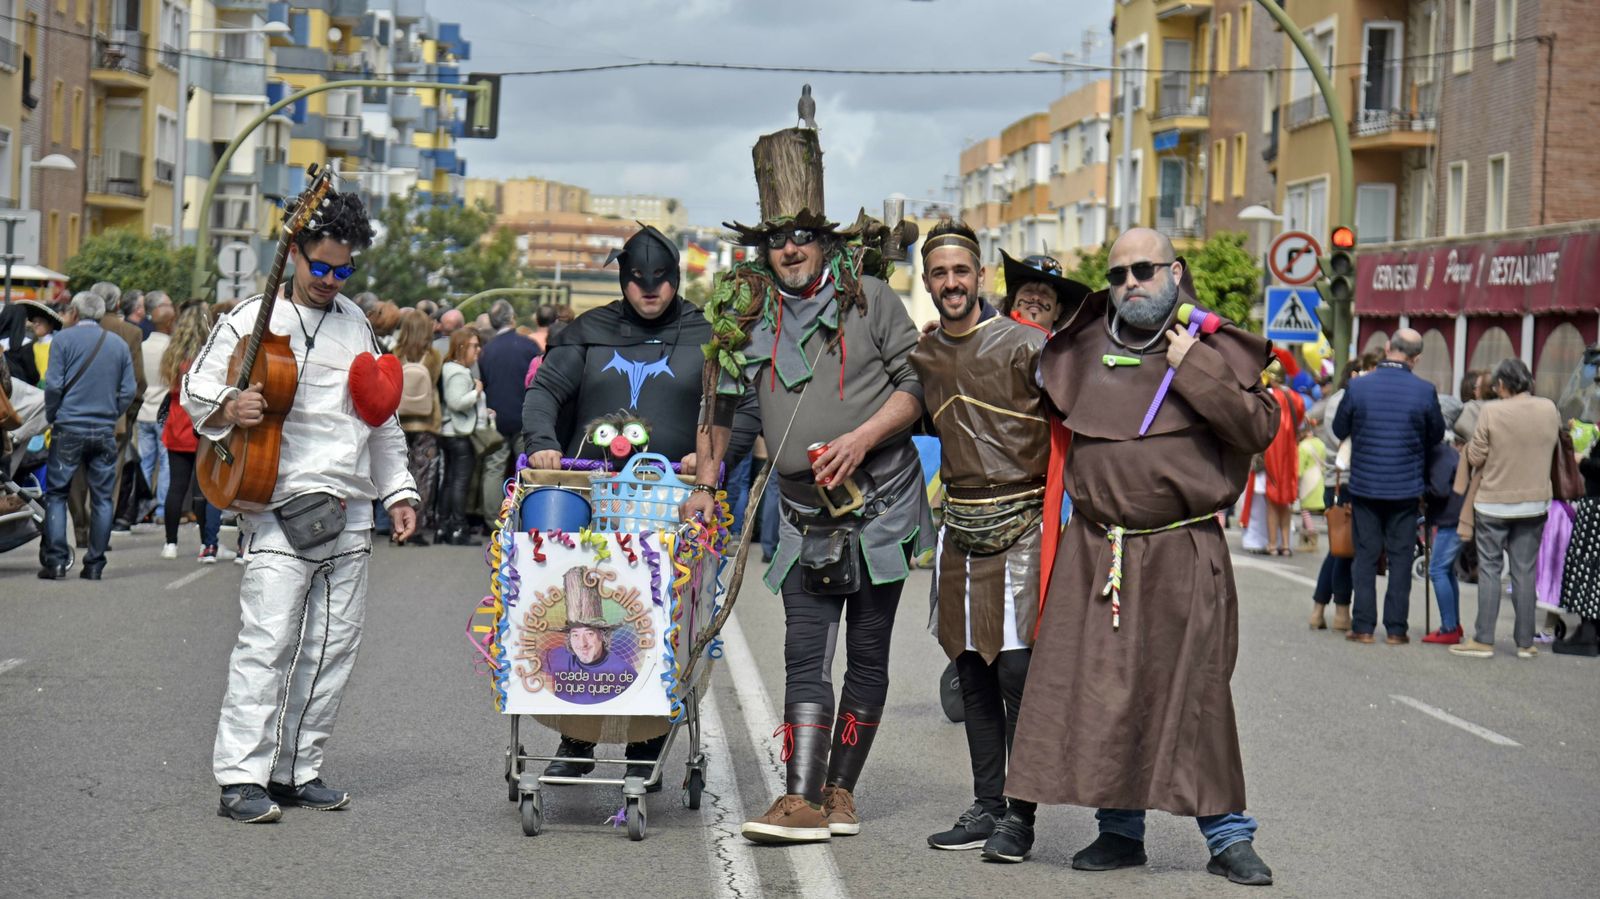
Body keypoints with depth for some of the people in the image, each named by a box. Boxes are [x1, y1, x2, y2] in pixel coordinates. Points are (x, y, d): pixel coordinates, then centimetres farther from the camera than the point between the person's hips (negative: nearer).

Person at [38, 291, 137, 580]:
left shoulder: (64, 339, -1)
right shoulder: (119, 345, 9)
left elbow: (53, 384, -7)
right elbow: (129, 390, 6)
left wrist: (51, 417, 6)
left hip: (69, 428, -3)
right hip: (105, 431, 3)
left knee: (56, 493, 4)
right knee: (102, 497, 6)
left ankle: (55, 560, -5)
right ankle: (94, 564, 6)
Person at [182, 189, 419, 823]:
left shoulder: (357, 324, 18)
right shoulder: (253, 319, 2)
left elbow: (382, 418, 25)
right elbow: (196, 388, 3)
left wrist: (398, 490, 19)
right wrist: (228, 408, -19)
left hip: (351, 513, 6)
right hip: (280, 507, -6)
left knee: (333, 646, 5)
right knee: (268, 639, -13)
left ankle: (296, 771, 12)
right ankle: (242, 778, -12)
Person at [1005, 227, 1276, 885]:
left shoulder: (1212, 346, 2)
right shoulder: (1085, 348, 12)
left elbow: (1259, 428, -9)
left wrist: (1194, 369, -14)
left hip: (1183, 554, -4)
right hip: (1096, 552, 4)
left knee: (1195, 693, -4)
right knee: (1099, 690, 3)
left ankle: (1228, 836, 6)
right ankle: (1120, 829, 16)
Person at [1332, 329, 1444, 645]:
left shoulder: (1357, 387, -9)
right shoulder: (1424, 391, -9)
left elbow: (1339, 430, 4)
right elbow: (1437, 435, 5)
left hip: (1364, 485, 0)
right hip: (1406, 488, 0)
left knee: (1365, 557, 8)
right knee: (1401, 558, 7)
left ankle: (1363, 626, 6)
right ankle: (1395, 628, 7)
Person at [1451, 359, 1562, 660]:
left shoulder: (1491, 412, -15)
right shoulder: (1549, 409, -3)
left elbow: (1475, 459, -10)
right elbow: (1555, 449, 13)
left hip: (1493, 503, -3)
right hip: (1535, 502, 3)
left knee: (1490, 570, 4)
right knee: (1525, 572, 9)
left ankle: (1483, 640, 3)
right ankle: (1525, 642, 11)